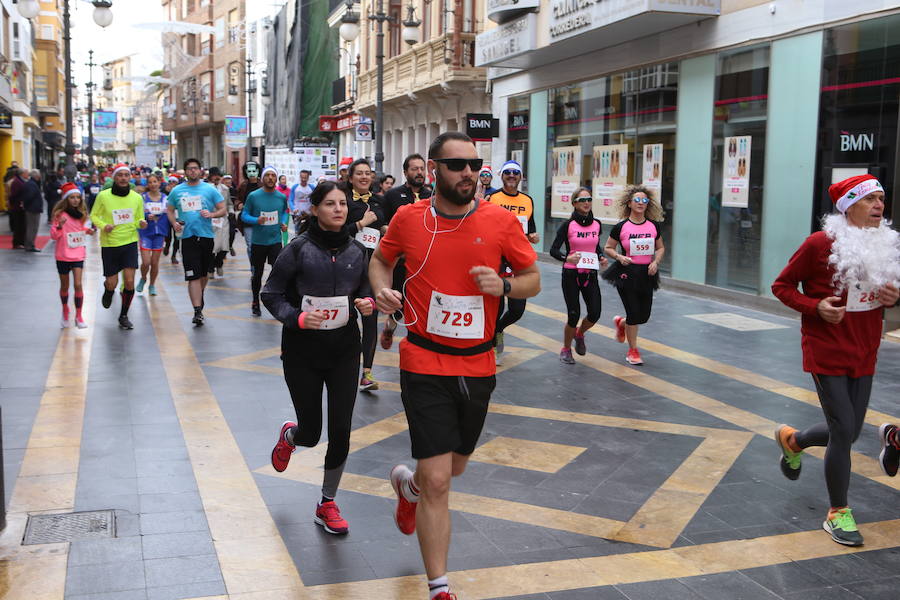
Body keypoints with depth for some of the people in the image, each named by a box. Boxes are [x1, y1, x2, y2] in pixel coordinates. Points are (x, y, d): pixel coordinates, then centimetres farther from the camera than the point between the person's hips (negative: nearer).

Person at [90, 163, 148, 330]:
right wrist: (103, 226, -16)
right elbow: (94, 215, 3)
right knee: (112, 283, 3)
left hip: (130, 242, 1)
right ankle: (108, 291, 43)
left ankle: (124, 316, 11)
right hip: (109, 243, -1)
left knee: (129, 281, -8)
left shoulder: (137, 198, -1)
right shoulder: (103, 196, -7)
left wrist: (141, 223, -13)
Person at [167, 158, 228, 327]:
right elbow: (170, 210, 16)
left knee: (203, 273, 17)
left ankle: (199, 296, 44)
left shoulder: (209, 189, 3)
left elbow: (223, 210, 4)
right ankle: (197, 311, -11)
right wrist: (174, 223, -3)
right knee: (193, 276, -9)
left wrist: (211, 214, -16)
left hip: (206, 236, 1)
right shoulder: (176, 191, 7)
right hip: (188, 237, -1)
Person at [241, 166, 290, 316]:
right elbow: (244, 215, -1)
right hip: (258, 241, 0)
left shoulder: (281, 197, 1)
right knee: (257, 274, 12)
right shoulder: (253, 196, -6)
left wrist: (284, 222, -1)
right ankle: (255, 303, 30)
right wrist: (256, 220, -20)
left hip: (275, 240, 1)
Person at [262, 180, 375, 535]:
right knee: (311, 433, 5)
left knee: (340, 430, -1)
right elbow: (272, 295, -6)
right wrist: (297, 318, -22)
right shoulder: (299, 249, -10)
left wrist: (368, 304, -8)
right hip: (302, 349, -3)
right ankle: (289, 435, 46)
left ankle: (327, 505, 19)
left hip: (344, 348, 3)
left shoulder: (356, 251, 1)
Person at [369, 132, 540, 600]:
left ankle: (408, 484, 57)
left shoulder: (501, 221, -5)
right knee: (437, 481, -7)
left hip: (478, 367, 3)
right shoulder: (409, 218, -4)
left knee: (453, 469, 21)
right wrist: (381, 289, -7)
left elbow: (533, 279, 4)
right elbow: (380, 259, 14)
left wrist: (504, 286, -18)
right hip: (425, 366, -2)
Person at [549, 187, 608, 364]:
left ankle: (579, 334, 32)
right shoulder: (568, 225, -11)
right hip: (571, 274, -4)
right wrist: (566, 258, -29)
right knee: (574, 315, -3)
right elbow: (553, 250, -11)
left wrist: (601, 257, 1)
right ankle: (566, 350, 22)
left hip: (591, 275, 4)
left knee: (594, 313, -3)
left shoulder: (597, 224, 4)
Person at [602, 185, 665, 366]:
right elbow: (608, 248, 1)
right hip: (626, 273, -4)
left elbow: (660, 247, 14)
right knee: (634, 313, -3)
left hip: (646, 274, 4)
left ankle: (620, 322, 40)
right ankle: (633, 350, 16)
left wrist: (655, 262, -4)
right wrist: (619, 257, -17)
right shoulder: (621, 227, -6)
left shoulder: (654, 225, 3)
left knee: (644, 315, 6)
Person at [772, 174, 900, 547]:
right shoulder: (820, 244, -14)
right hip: (827, 353, -6)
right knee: (843, 431, -5)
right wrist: (816, 306, -22)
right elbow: (781, 286, -7)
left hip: (864, 354, 6)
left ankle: (791, 440, 43)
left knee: (848, 431, 12)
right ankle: (838, 513, 13)